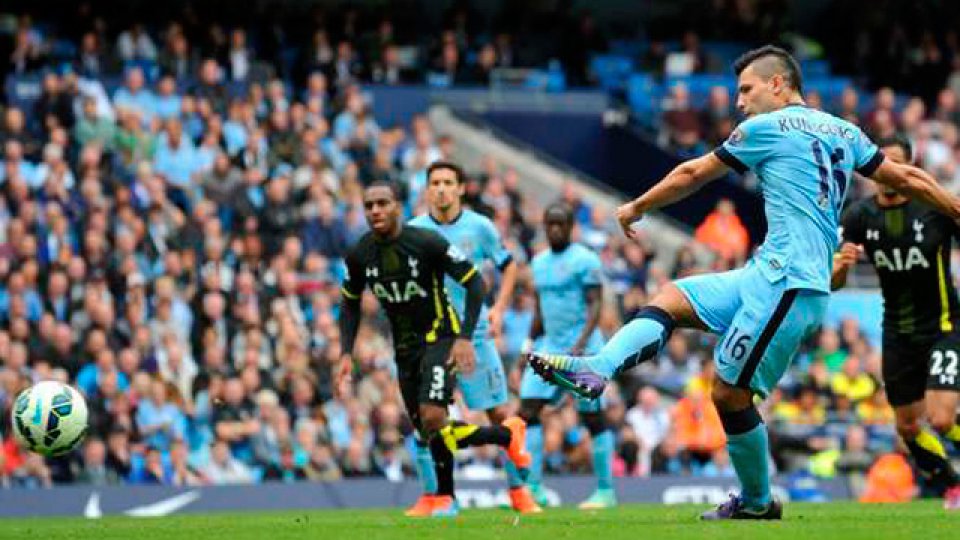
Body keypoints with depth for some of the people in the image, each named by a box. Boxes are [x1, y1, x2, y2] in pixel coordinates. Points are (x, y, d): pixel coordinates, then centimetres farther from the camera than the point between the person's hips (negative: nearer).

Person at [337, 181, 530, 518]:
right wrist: (346, 354, 0)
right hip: (405, 348, 6)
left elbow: (474, 283, -14)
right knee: (427, 431, 4)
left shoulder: (427, 243, -19)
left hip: (440, 338, -6)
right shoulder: (360, 256, -5)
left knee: (432, 418, -21)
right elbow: (350, 304, 11)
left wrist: (465, 337, -22)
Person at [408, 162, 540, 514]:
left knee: (499, 413, 0)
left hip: (474, 333, 0)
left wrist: (499, 308, -1)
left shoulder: (480, 227, -1)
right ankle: (431, 496, 6)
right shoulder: (413, 231, -2)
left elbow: (507, 267, 12)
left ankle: (518, 489, 13)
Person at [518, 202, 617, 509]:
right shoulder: (540, 262, 14)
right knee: (528, 410, -4)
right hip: (550, 346, 7)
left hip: (582, 348, -7)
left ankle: (605, 491, 4)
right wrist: (530, 345, 19)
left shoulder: (585, 260, -8)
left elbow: (595, 306, -14)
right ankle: (533, 487, -4)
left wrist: (580, 344, -24)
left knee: (593, 417, -3)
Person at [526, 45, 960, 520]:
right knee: (673, 298, 6)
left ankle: (757, 503, 8)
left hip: (785, 281, -9)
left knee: (729, 391, -4)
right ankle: (598, 368, -12)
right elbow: (909, 178, 18)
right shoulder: (845, 132, 18)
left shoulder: (768, 127, -2)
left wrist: (635, 208, 21)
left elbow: (693, 174, 8)